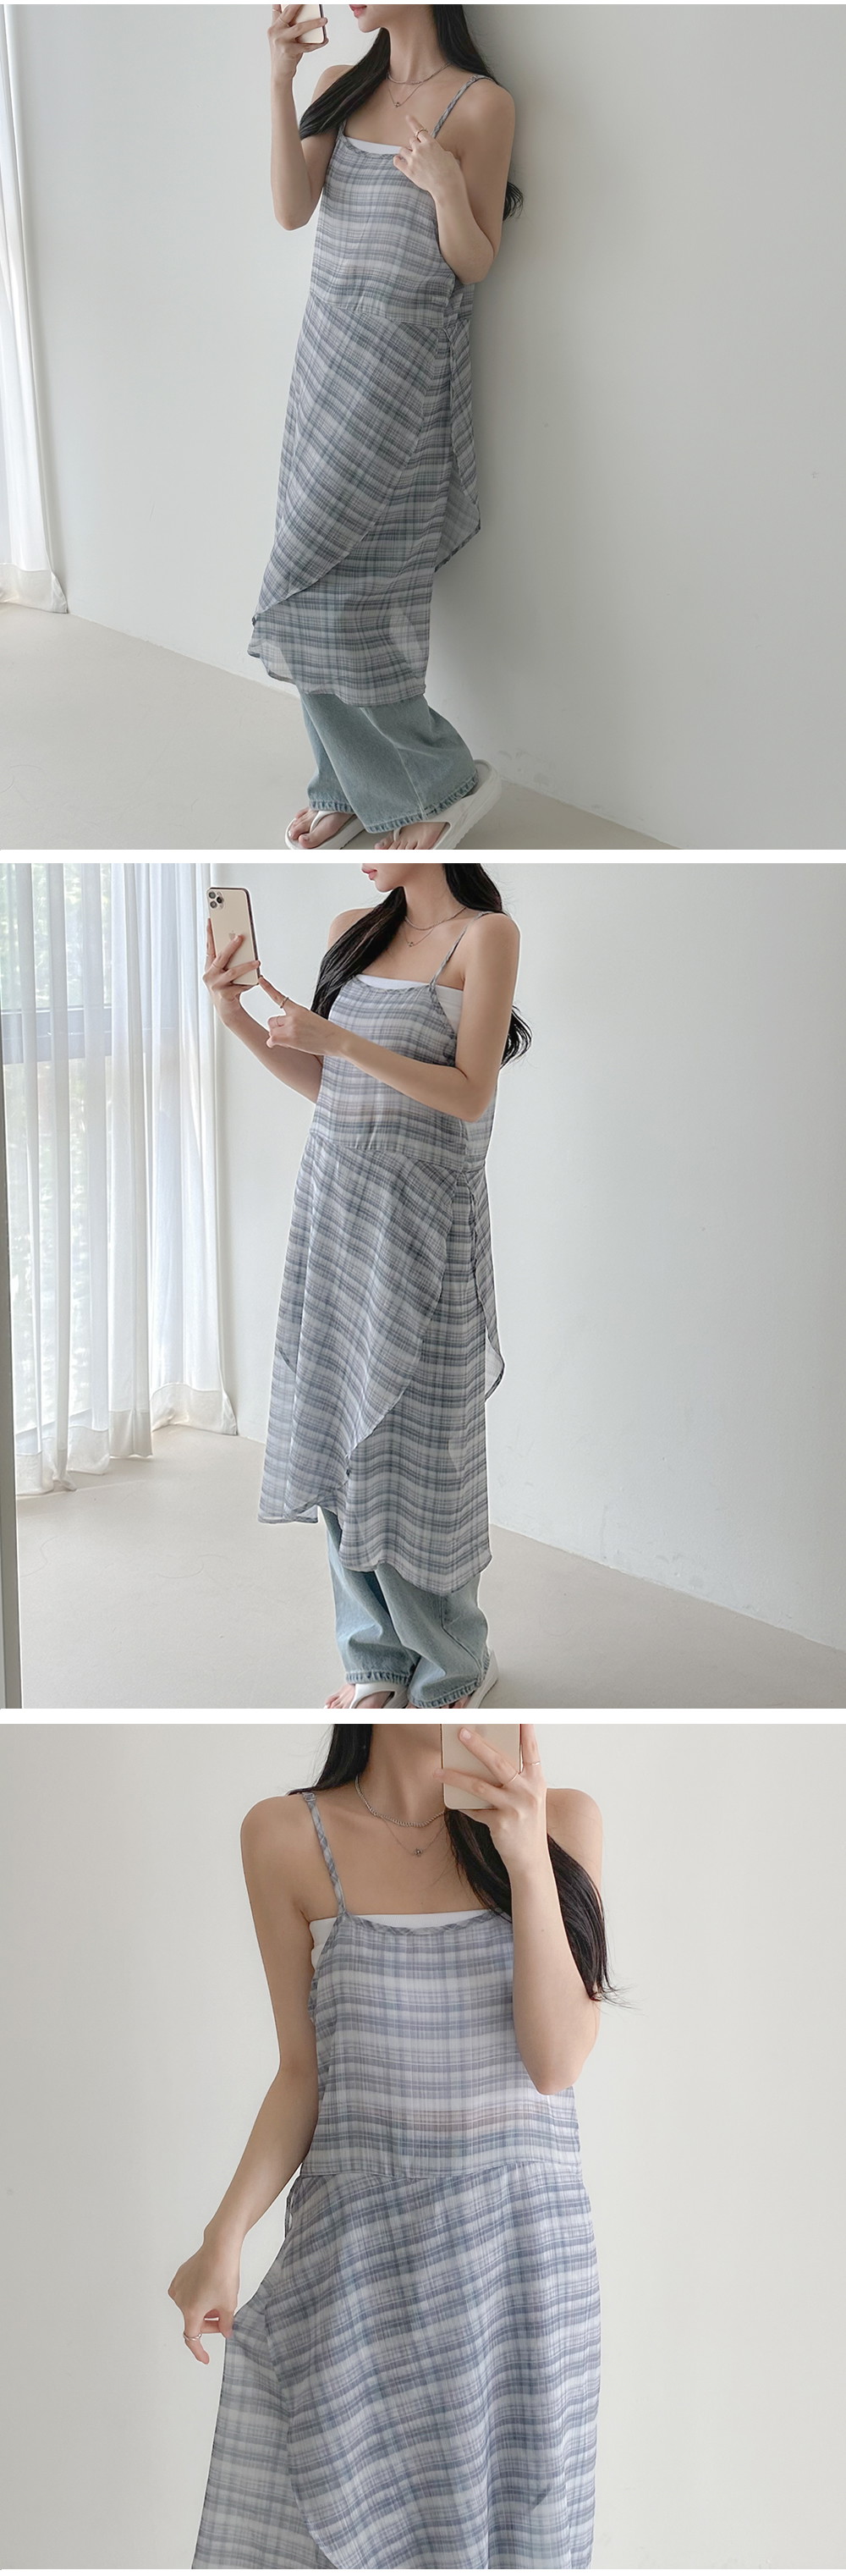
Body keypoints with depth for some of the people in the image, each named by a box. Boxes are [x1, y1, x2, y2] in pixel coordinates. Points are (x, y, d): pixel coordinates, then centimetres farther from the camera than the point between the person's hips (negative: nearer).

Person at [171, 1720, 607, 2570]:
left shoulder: (563, 1821, 0)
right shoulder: (288, 1836, 0)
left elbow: (557, 2062, -7)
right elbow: (304, 2072, 3)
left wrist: (529, 1862, -16)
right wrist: (224, 2239, -8)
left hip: (522, 2246, 0)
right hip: (356, 2252, 0)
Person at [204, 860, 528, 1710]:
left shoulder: (486, 935, -5)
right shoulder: (352, 931, 12)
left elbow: (470, 1094, -12)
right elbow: (326, 1086, 14)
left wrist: (340, 1040, -19)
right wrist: (239, 1019, 1)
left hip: (424, 1214, -6)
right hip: (333, 1194, 6)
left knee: (415, 1441, 0)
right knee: (341, 1429, 7)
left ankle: (452, 1665, 18)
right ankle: (378, 1656, 20)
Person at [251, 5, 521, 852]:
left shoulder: (480, 105, -7)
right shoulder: (341, 86, 9)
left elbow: (474, 266, -7)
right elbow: (292, 210, -3)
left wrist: (445, 186, -26)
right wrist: (280, 84, -12)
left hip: (406, 370, -6)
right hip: (329, 353, 6)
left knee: (343, 595, -7)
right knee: (320, 592, 5)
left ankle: (445, 781, 10)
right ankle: (349, 788, 18)